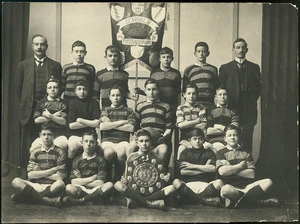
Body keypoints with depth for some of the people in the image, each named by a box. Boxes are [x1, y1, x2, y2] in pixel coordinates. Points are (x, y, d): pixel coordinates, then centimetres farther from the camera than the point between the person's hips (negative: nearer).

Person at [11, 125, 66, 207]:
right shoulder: (35, 152, 10)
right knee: (16, 181, -23)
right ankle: (49, 200, -31)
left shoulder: (59, 152, 1)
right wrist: (52, 170, -6)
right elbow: (30, 174, -2)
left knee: (60, 184, -36)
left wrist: (39, 173, -2)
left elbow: (60, 177, -8)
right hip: (36, 185, 3)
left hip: (52, 186, -3)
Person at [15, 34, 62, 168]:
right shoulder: (23, 65, 11)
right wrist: (24, 103, 8)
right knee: (28, 144, 2)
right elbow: (18, 88, 12)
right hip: (29, 110, 1)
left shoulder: (55, 66, 9)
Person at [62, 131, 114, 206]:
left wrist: (82, 181, -1)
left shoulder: (100, 160, 8)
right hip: (80, 190, -1)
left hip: (95, 189, 1)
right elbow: (73, 181, 0)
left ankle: (80, 200, -31)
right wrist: (92, 178, -2)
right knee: (68, 188, -31)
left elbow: (100, 182, -2)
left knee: (109, 185, -31)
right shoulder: (77, 160, 11)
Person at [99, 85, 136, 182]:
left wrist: (111, 124, 3)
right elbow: (102, 126, 1)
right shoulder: (105, 110, 21)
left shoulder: (128, 111, 19)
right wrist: (122, 122, 1)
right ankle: (107, 178, -14)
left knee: (121, 153, -36)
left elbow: (131, 128, 2)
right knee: (108, 153, -36)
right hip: (107, 140, 0)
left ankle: (117, 179, -16)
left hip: (123, 141, 0)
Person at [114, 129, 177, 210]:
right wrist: (124, 181, -11)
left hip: (152, 191, 1)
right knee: (118, 185, -28)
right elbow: (127, 177, 12)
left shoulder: (156, 159, 8)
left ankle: (134, 200, -27)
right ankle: (150, 203, -28)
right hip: (135, 190, -1)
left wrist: (164, 180, -11)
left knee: (172, 188, -26)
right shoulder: (132, 157, 8)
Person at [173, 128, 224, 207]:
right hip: (188, 185, 0)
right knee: (176, 182, -31)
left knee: (219, 182, -29)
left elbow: (213, 168, -2)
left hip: (205, 185, 0)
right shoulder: (185, 152, 16)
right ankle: (204, 199, -27)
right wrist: (205, 168, 2)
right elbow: (182, 171, -1)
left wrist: (193, 166, 1)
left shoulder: (209, 153, 17)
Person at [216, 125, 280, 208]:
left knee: (268, 182, -23)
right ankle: (258, 201, -23)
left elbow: (252, 174, 4)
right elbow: (222, 171, -8)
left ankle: (236, 200, -26)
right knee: (225, 189, -40)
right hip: (231, 186, -3)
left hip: (247, 185, 3)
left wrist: (231, 170, -2)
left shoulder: (246, 153, 19)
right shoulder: (221, 153, 12)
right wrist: (240, 166, 1)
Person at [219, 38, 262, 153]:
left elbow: (258, 87, 13)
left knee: (247, 141, -2)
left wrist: (253, 99, 1)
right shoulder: (225, 68, 10)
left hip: (249, 111, 1)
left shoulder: (254, 67, 13)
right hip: (231, 108, -1)